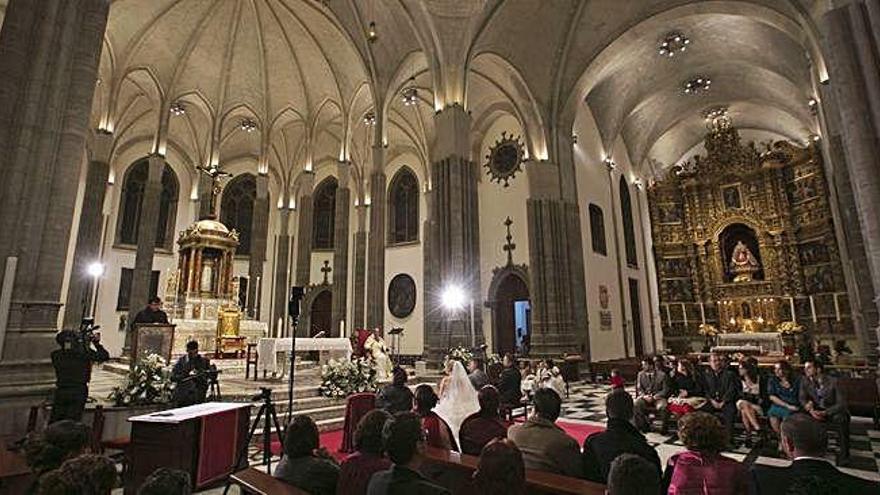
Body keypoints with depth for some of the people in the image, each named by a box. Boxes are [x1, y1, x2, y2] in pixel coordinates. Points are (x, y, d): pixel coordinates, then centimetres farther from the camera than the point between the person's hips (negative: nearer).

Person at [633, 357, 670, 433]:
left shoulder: (662, 374, -2)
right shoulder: (640, 374, 6)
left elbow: (665, 389, -4)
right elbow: (639, 388, 6)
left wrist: (654, 397, -18)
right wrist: (644, 396, -16)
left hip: (658, 397, -2)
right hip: (645, 397, 2)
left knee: (662, 406, -35)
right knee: (637, 403, -29)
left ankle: (664, 428, -12)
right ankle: (643, 426, -11)